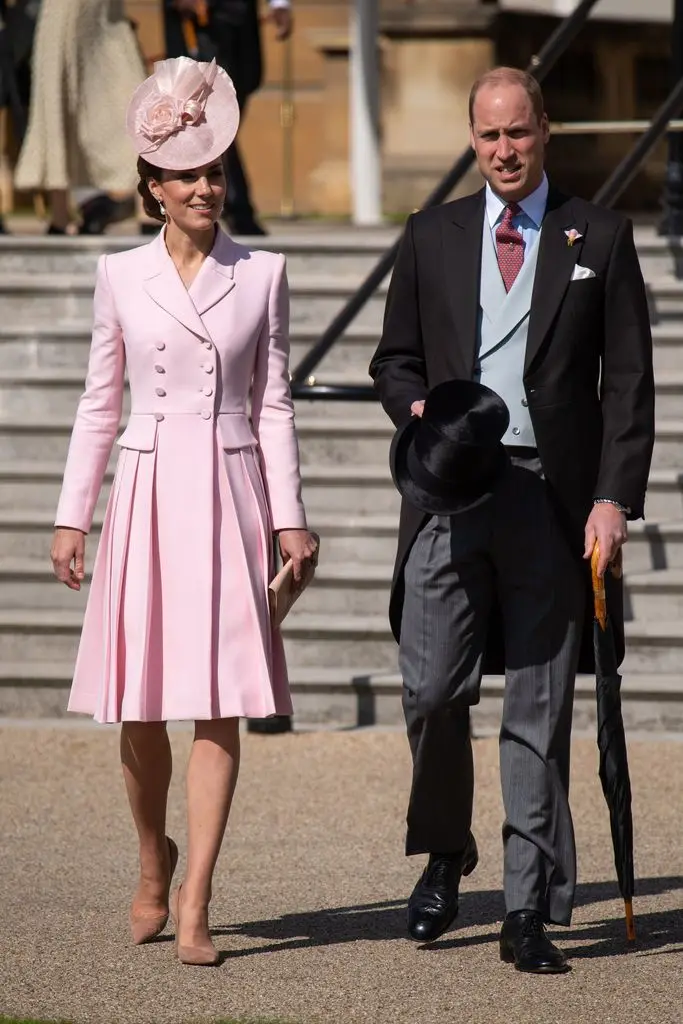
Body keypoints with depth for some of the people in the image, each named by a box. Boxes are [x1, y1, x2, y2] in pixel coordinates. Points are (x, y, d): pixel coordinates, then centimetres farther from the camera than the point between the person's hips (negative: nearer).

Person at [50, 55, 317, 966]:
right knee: (141, 709, 3)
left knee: (220, 707, -6)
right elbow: (100, 404, 9)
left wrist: (289, 518, 0)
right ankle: (154, 858, 30)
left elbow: (273, 405, 6)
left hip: (231, 494, -1)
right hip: (147, 492, 1)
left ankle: (194, 907, -5)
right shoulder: (120, 276, 5)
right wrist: (73, 514, 5)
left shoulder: (261, 275, 5)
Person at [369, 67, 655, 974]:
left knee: (540, 712, 0)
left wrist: (615, 498, -7)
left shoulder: (600, 238, 6)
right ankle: (444, 856, 18)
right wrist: (418, 407, -7)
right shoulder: (432, 237, 11)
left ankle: (529, 913, 4)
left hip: (553, 498, -1)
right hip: (451, 491, 1)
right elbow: (395, 358, 16)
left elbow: (629, 381, 3)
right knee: (432, 691, -8)